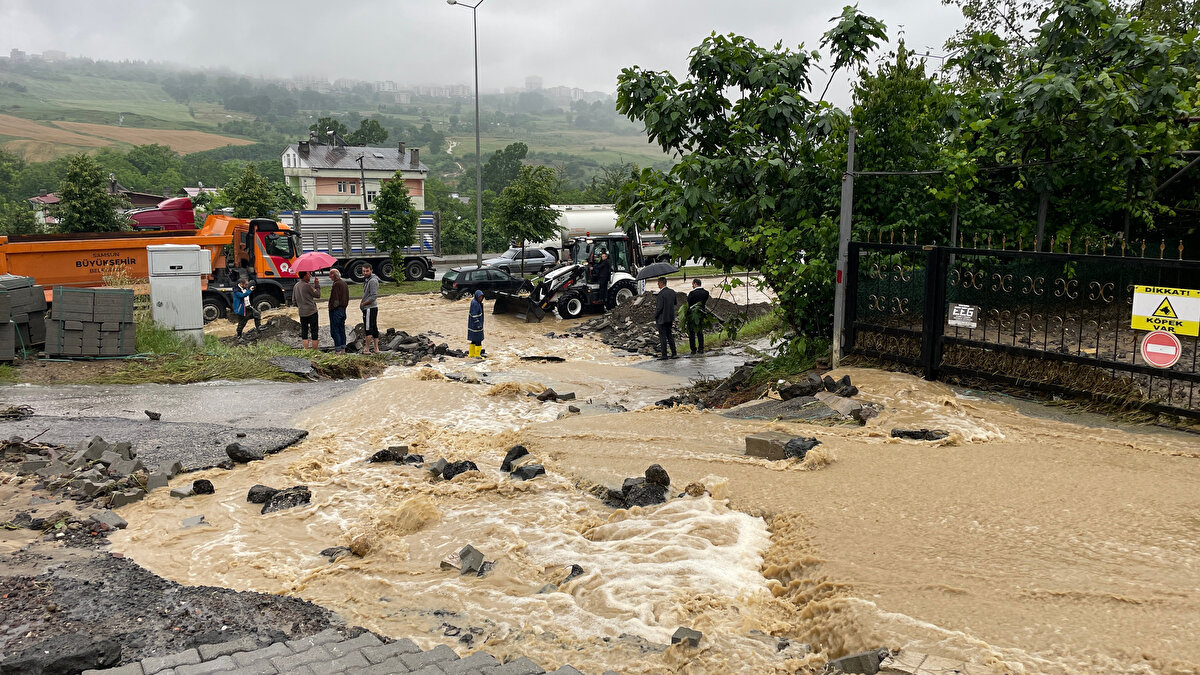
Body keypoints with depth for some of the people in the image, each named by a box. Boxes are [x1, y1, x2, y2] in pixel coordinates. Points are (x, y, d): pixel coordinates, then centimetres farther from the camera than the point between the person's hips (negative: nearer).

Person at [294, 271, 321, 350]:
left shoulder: (296, 286, 8)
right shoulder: (308, 286, -15)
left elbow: (293, 300, 15)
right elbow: (317, 295, -8)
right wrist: (317, 285, 2)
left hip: (302, 313, 6)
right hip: (311, 311, -6)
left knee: (304, 332, 9)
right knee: (314, 331, 0)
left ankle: (306, 349, 6)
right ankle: (314, 349, 0)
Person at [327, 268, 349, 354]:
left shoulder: (336, 284, -17)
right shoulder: (344, 283, 12)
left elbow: (335, 298, -20)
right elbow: (347, 297, 18)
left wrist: (331, 307, -9)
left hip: (336, 310, -9)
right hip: (343, 309, 9)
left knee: (335, 331, -5)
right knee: (342, 330, 14)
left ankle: (338, 350, -7)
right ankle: (343, 349, 16)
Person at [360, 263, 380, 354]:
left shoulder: (373, 281, -15)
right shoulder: (366, 280, 17)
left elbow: (374, 296, -21)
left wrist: (363, 303, -12)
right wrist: (362, 302, 10)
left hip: (370, 308, -10)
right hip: (370, 308, 10)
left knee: (368, 329, -7)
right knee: (374, 328, 11)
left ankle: (367, 349, -3)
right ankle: (376, 348, 15)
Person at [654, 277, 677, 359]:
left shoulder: (661, 293, -18)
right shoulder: (672, 292, 6)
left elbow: (659, 307, -19)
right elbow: (675, 303, 15)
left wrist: (655, 316, -7)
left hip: (662, 318, -8)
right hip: (670, 317, 8)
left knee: (663, 336, -1)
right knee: (669, 335, 16)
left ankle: (664, 354, 1)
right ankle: (674, 352, 16)